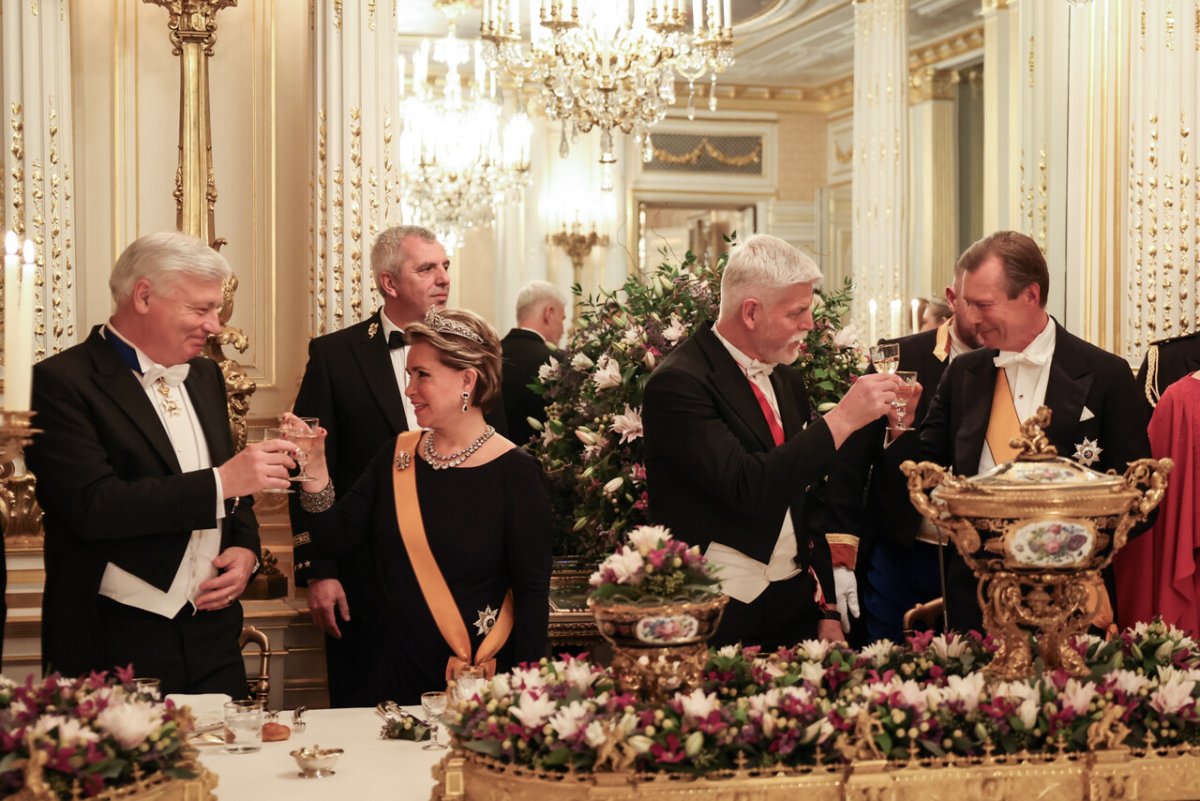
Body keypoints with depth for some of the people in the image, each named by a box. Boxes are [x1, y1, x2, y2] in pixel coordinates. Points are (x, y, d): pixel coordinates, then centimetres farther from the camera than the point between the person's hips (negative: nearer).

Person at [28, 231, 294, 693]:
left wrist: (245, 549, 1)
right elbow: (93, 506, -21)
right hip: (114, 645, -6)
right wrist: (221, 481, -23)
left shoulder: (205, 376, 14)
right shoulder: (62, 383, -10)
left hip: (212, 636, 6)